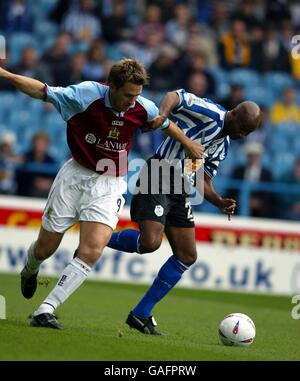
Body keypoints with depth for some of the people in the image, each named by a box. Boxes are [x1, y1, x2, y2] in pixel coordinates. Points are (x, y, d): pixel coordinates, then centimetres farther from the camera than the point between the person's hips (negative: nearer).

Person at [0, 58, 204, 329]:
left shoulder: (143, 109, -9)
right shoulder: (87, 94, -18)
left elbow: (165, 123, 14)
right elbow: (41, 91, -12)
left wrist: (188, 144, 27)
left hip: (110, 185, 1)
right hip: (76, 175, -1)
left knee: (91, 252, -19)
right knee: (45, 247, 8)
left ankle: (45, 311, -16)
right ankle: (30, 272, 47)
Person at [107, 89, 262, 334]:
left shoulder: (223, 146, 17)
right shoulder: (210, 114, -9)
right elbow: (175, 96, -20)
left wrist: (220, 202, 5)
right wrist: (162, 115, -41)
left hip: (179, 193, 9)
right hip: (157, 181, -9)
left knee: (187, 256, 4)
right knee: (150, 243, -26)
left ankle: (141, 315, 11)